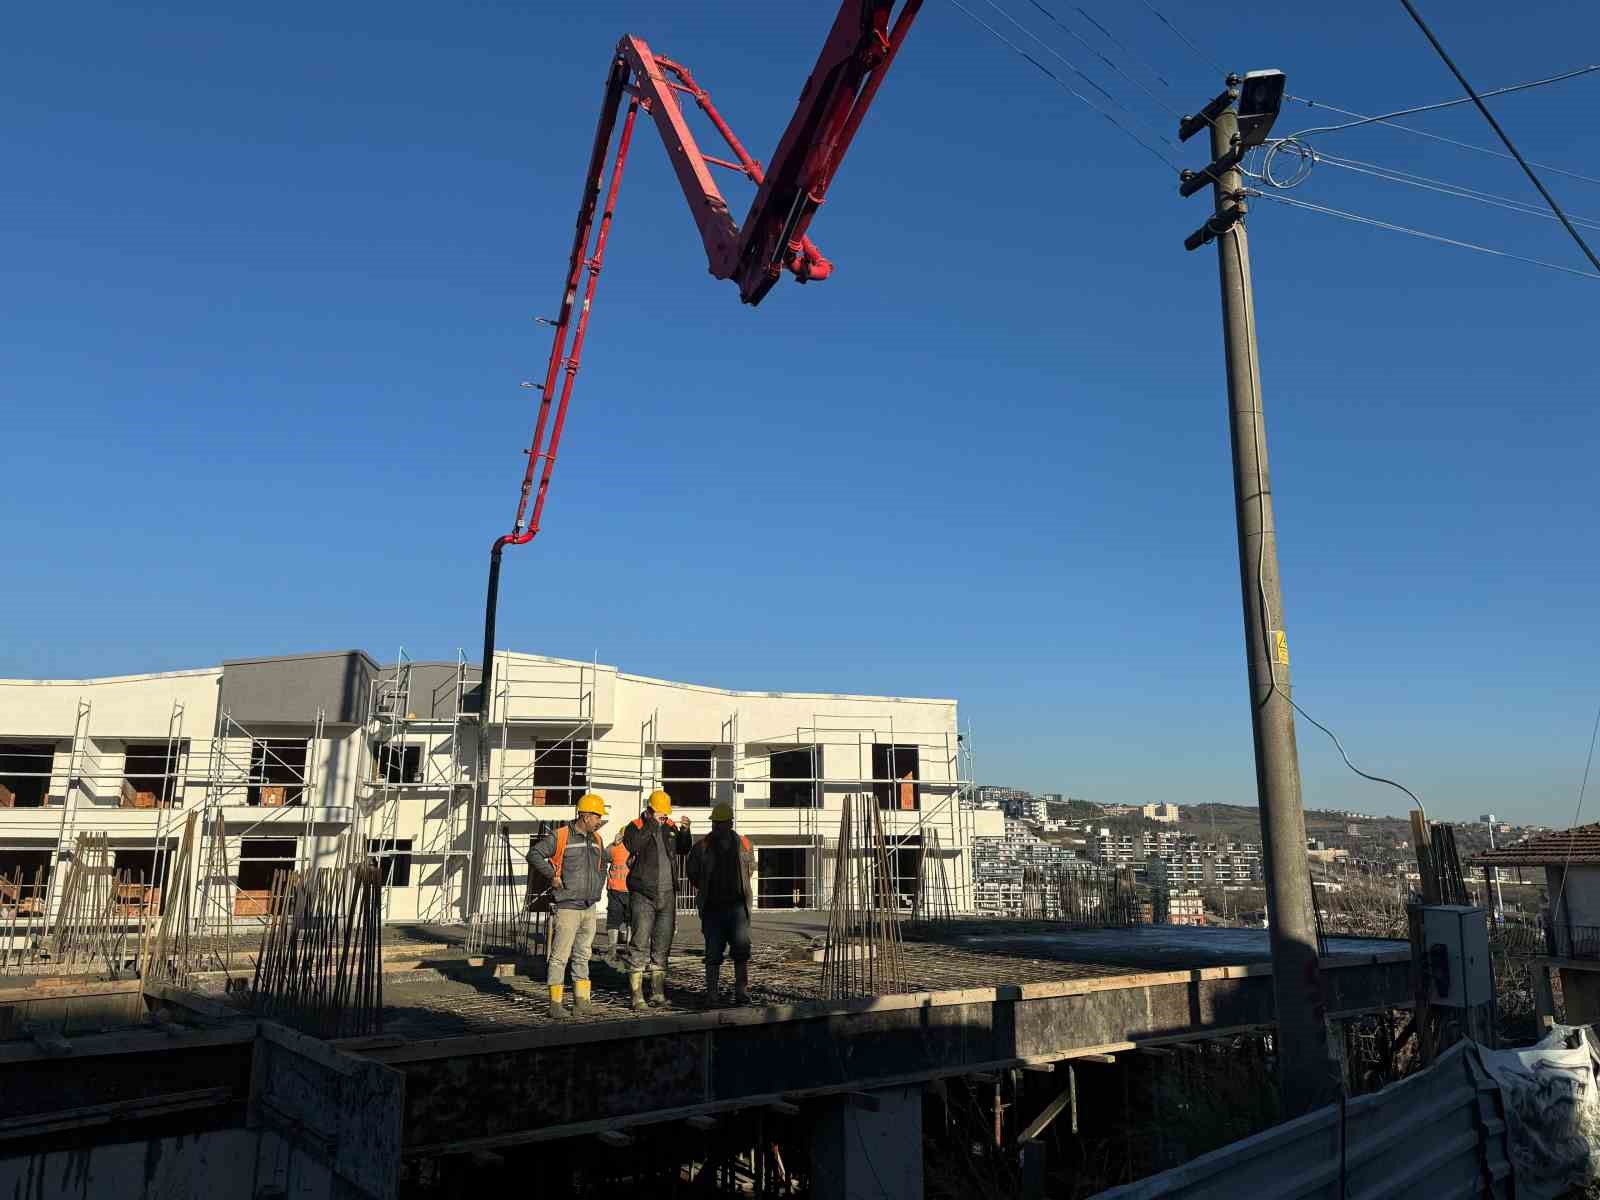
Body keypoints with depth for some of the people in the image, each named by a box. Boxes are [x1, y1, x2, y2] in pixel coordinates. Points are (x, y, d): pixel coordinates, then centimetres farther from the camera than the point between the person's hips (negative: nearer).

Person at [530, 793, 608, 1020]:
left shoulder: (596, 839, 11)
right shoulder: (560, 836, -11)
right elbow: (534, 853, -11)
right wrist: (553, 875, -14)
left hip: (589, 908, 7)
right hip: (567, 907, -7)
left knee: (583, 955, 12)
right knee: (560, 956, -4)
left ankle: (581, 1002, 19)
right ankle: (555, 1005, 1)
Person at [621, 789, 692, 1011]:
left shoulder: (670, 826, 13)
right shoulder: (636, 826, -4)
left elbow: (683, 850, 17)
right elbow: (631, 845, -23)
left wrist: (685, 831, 0)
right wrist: (651, 824, -21)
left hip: (667, 895, 6)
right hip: (643, 895, -6)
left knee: (662, 944, 9)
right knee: (640, 944, -7)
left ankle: (658, 994, 16)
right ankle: (637, 996, -3)